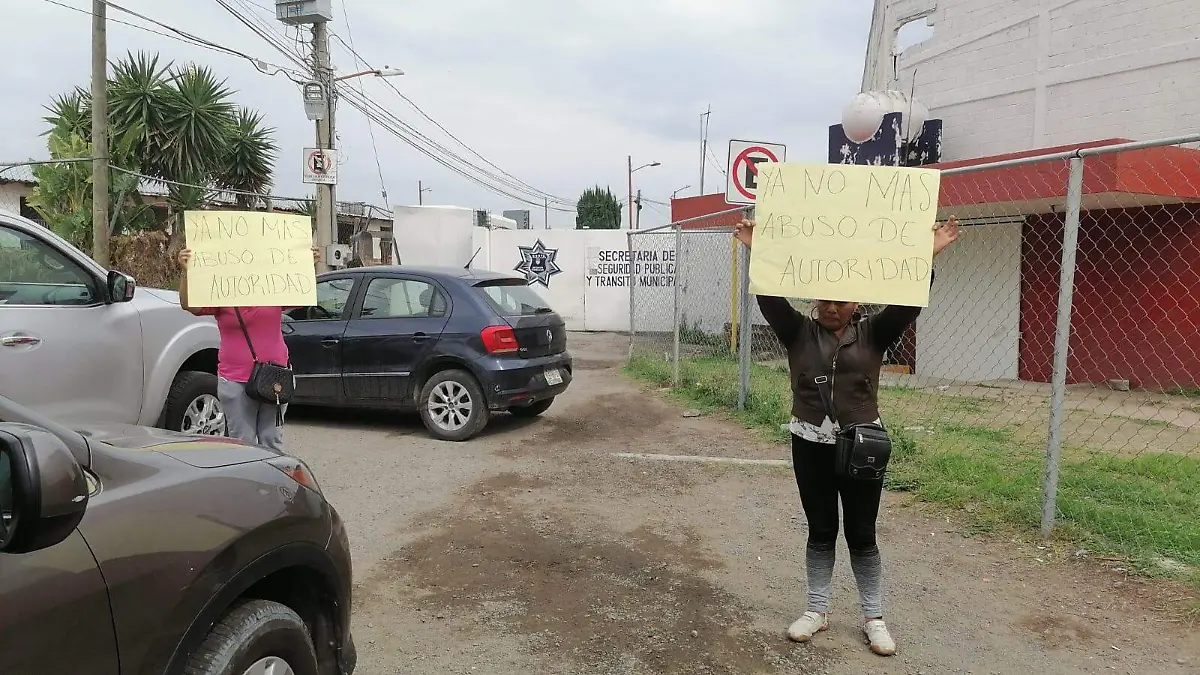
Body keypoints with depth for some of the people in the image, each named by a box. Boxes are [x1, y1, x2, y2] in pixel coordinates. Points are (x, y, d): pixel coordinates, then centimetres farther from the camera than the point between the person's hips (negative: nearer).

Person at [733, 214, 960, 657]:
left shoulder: (873, 335, 0)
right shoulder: (799, 333, 1)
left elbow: (907, 302, -13)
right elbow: (770, 299, -11)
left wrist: (927, 257, -23)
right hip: (811, 448, 1)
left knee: (862, 535, 8)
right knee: (820, 532, 12)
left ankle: (873, 618, 24)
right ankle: (816, 611, 26)